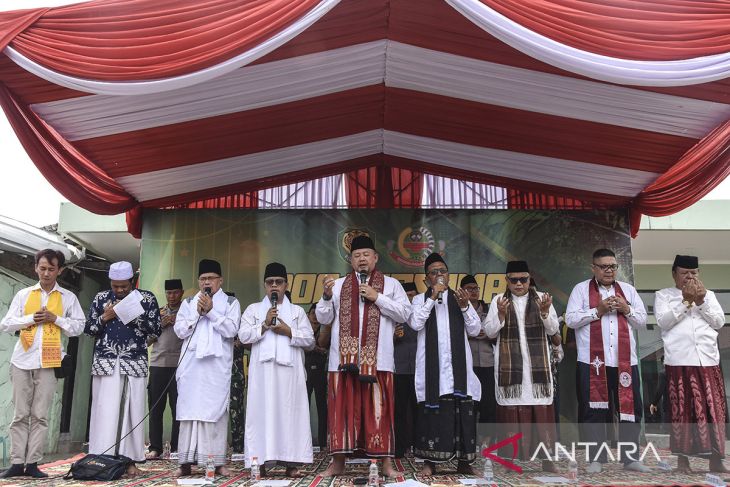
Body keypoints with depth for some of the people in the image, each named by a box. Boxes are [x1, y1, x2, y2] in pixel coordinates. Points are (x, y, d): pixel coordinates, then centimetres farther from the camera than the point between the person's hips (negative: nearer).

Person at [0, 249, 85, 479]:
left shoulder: (68, 297, 8)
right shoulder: (23, 294, 10)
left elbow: (79, 326, 5)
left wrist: (55, 318, -8)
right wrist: (31, 318, -8)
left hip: (48, 362, -1)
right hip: (22, 360, 1)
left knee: (40, 415, 0)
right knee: (20, 414, 4)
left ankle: (32, 463, 6)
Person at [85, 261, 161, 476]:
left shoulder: (146, 299, 3)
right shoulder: (101, 298, 8)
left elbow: (156, 330, -1)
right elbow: (88, 329, 10)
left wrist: (132, 314, -11)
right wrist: (104, 317, -7)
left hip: (135, 363, 0)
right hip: (106, 362, 1)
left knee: (133, 410, 0)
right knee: (105, 411, -4)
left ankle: (130, 460, 7)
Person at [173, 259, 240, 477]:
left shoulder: (231, 302, 8)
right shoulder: (188, 302, 17)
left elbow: (231, 330, -5)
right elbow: (179, 330, 7)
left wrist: (210, 311, -9)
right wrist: (197, 312, -4)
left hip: (217, 365, -2)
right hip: (192, 364, 2)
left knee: (216, 410, -5)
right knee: (189, 410, 0)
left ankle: (217, 461, -1)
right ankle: (186, 461, 4)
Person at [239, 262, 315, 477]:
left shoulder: (297, 311, 15)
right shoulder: (253, 309, 15)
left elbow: (310, 340, 7)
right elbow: (243, 336, 2)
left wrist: (289, 332, -7)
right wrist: (264, 325, -9)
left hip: (290, 369, 1)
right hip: (262, 369, 0)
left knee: (290, 412, -3)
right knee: (262, 412, -4)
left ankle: (291, 461, 0)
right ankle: (261, 461, -1)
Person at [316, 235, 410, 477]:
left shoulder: (391, 284, 9)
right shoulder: (338, 284, 14)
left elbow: (404, 314, -1)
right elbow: (323, 318, 10)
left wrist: (377, 297, -9)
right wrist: (326, 296, -8)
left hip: (377, 359, -1)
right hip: (344, 358, 2)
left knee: (377, 409, 0)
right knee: (342, 408, 3)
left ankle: (386, 461, 8)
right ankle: (338, 462, 12)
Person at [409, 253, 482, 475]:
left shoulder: (460, 298, 15)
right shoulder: (420, 299, 10)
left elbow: (475, 330, 8)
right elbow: (415, 323, -9)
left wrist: (465, 306, -8)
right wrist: (433, 297, -10)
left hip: (458, 365, 2)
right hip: (432, 365, -2)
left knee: (462, 410, -1)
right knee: (432, 410, -5)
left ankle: (463, 461, 6)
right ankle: (430, 461, 2)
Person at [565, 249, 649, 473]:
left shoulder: (628, 289, 16)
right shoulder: (581, 289, 4)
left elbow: (642, 321, 14)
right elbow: (571, 319, -5)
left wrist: (626, 309, -5)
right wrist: (597, 310, -13)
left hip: (625, 361, 3)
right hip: (592, 362, -3)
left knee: (630, 409, 6)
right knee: (594, 411, 2)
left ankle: (630, 457, 18)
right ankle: (596, 458, 12)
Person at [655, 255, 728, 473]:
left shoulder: (709, 294, 18)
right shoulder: (663, 295, 8)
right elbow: (663, 321, -6)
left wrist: (701, 301, -5)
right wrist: (685, 300, -9)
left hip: (708, 361, 3)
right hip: (679, 362, -3)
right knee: (681, 411, 0)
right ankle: (682, 459, 8)